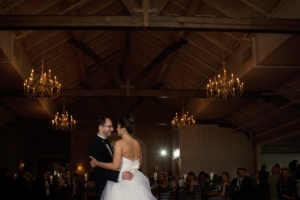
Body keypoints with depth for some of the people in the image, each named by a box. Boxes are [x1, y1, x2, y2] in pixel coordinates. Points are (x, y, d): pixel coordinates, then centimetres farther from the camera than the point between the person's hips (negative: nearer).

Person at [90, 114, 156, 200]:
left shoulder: (119, 143, -15)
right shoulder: (137, 143, 6)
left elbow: (115, 166, -19)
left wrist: (97, 163, -10)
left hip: (122, 181, -7)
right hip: (136, 180, 7)